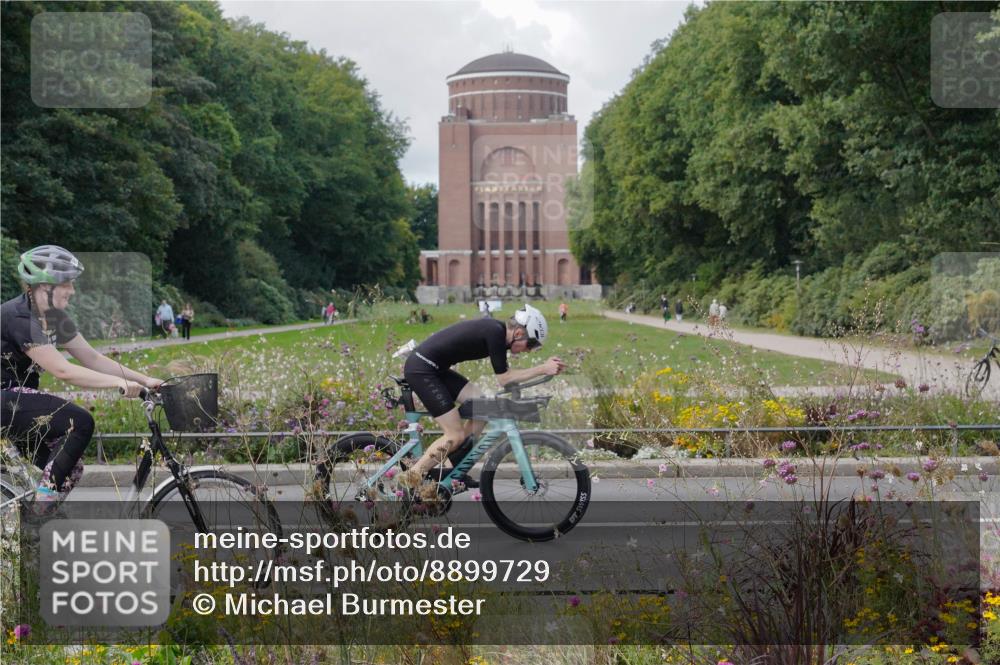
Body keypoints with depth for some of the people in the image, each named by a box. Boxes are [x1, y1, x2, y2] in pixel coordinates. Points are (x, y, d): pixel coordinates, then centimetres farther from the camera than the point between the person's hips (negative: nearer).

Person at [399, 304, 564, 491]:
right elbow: (504, 379, -17)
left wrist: (546, 367, 5)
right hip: (420, 370, -10)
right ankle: (412, 476, 1)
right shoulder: (495, 332, -19)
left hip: (435, 368, 10)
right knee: (456, 435, -8)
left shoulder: (498, 332, 9)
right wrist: (542, 369, -15)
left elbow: (507, 373, 13)